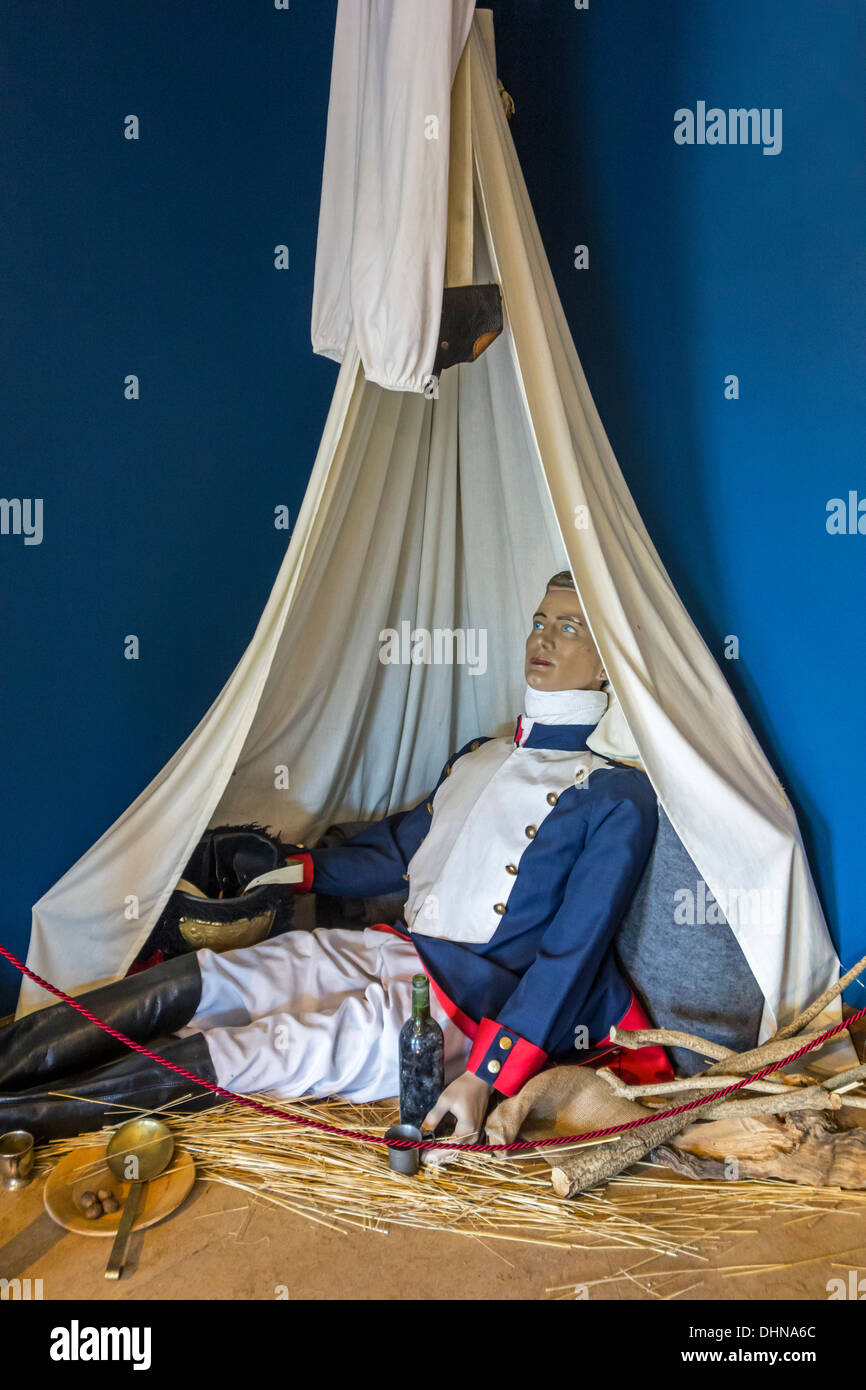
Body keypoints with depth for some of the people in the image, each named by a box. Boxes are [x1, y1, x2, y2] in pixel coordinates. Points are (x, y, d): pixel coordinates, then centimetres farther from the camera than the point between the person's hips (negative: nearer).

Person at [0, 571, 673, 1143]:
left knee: (261, 1053, -21)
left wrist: (487, 1080, -20)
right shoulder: (478, 757, 16)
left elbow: (573, 950, -13)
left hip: (470, 1007, -7)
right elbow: (398, 849, 26)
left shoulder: (617, 797, -6)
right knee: (189, 982, -9)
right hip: (389, 950, 7)